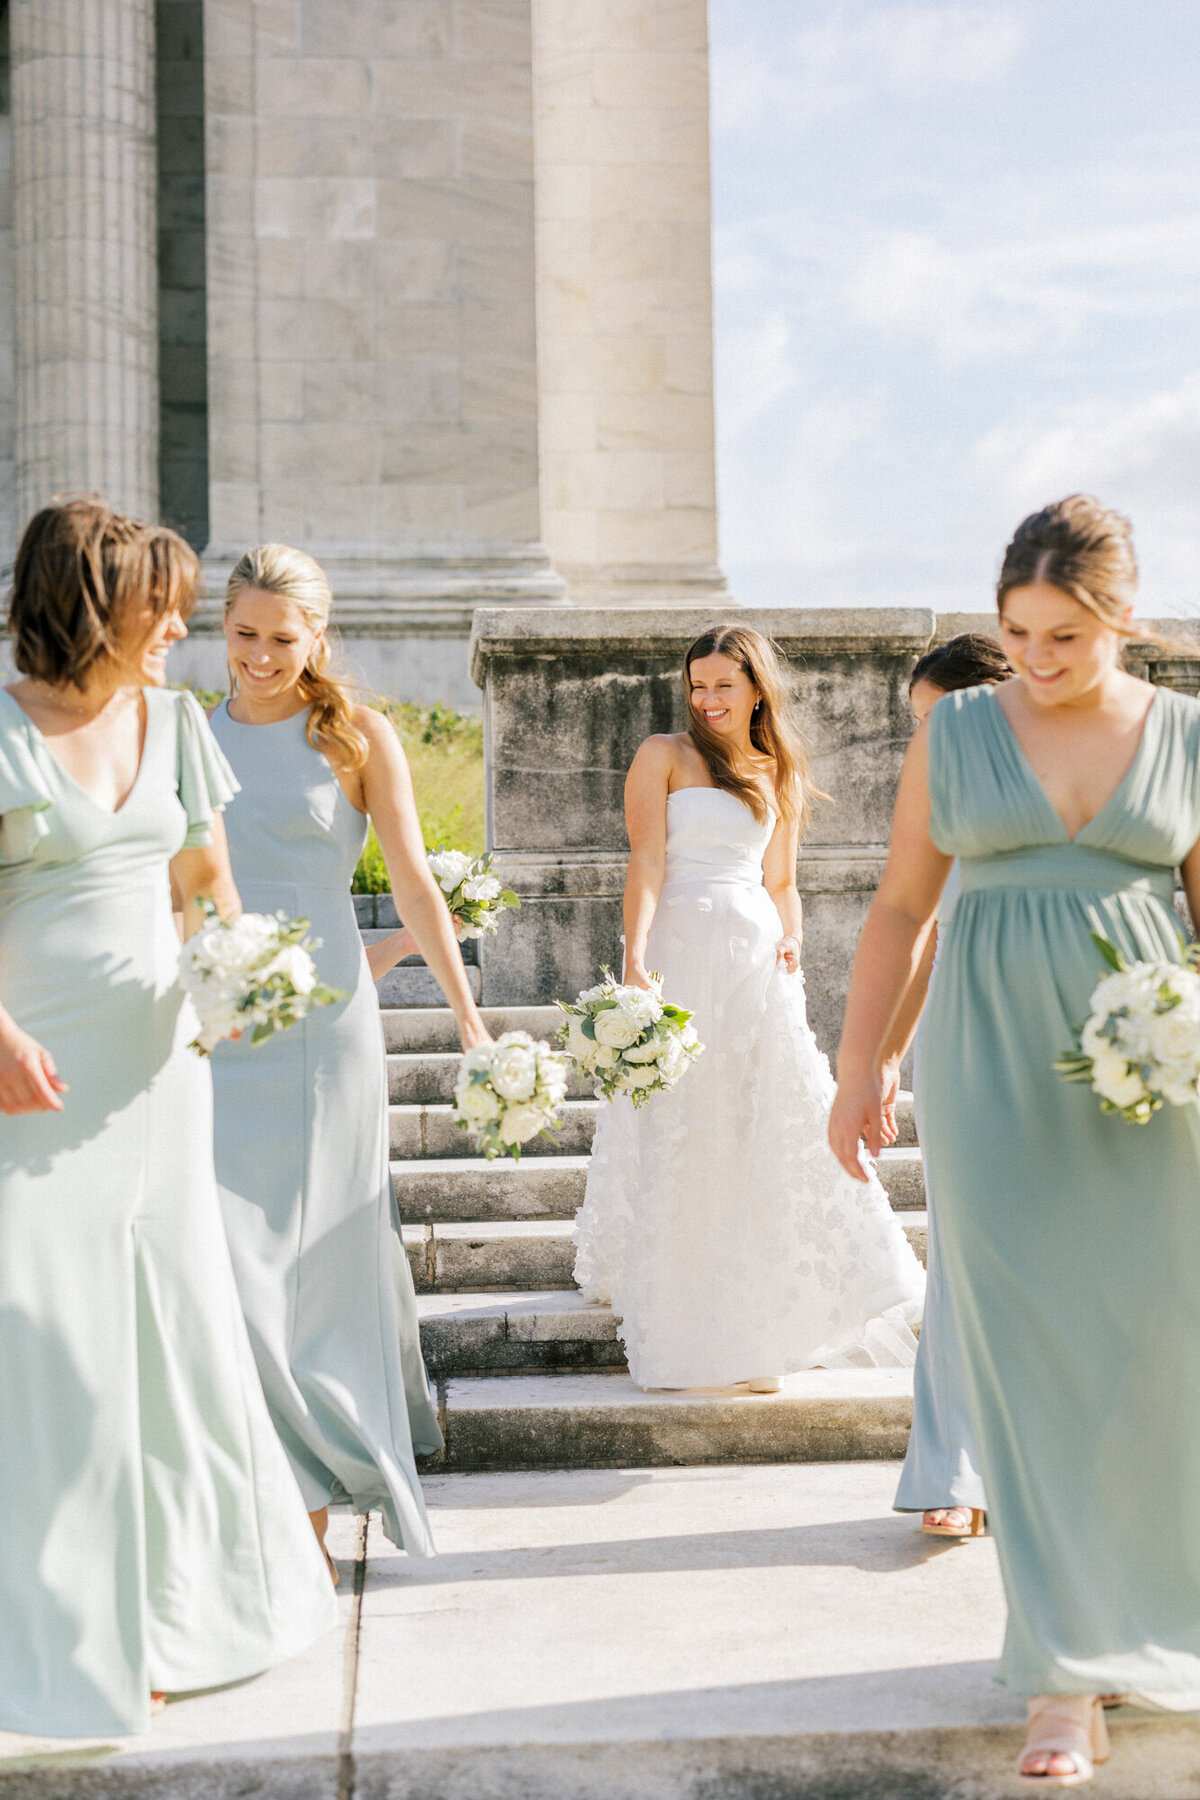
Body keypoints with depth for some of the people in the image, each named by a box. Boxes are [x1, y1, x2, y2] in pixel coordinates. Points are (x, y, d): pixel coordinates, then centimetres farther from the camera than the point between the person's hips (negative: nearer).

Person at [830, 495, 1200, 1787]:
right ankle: (1068, 1675, 7)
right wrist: (858, 1067, 3)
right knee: (1030, 1353, -2)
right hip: (996, 1066, -1)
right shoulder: (955, 730, 5)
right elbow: (899, 907, 7)